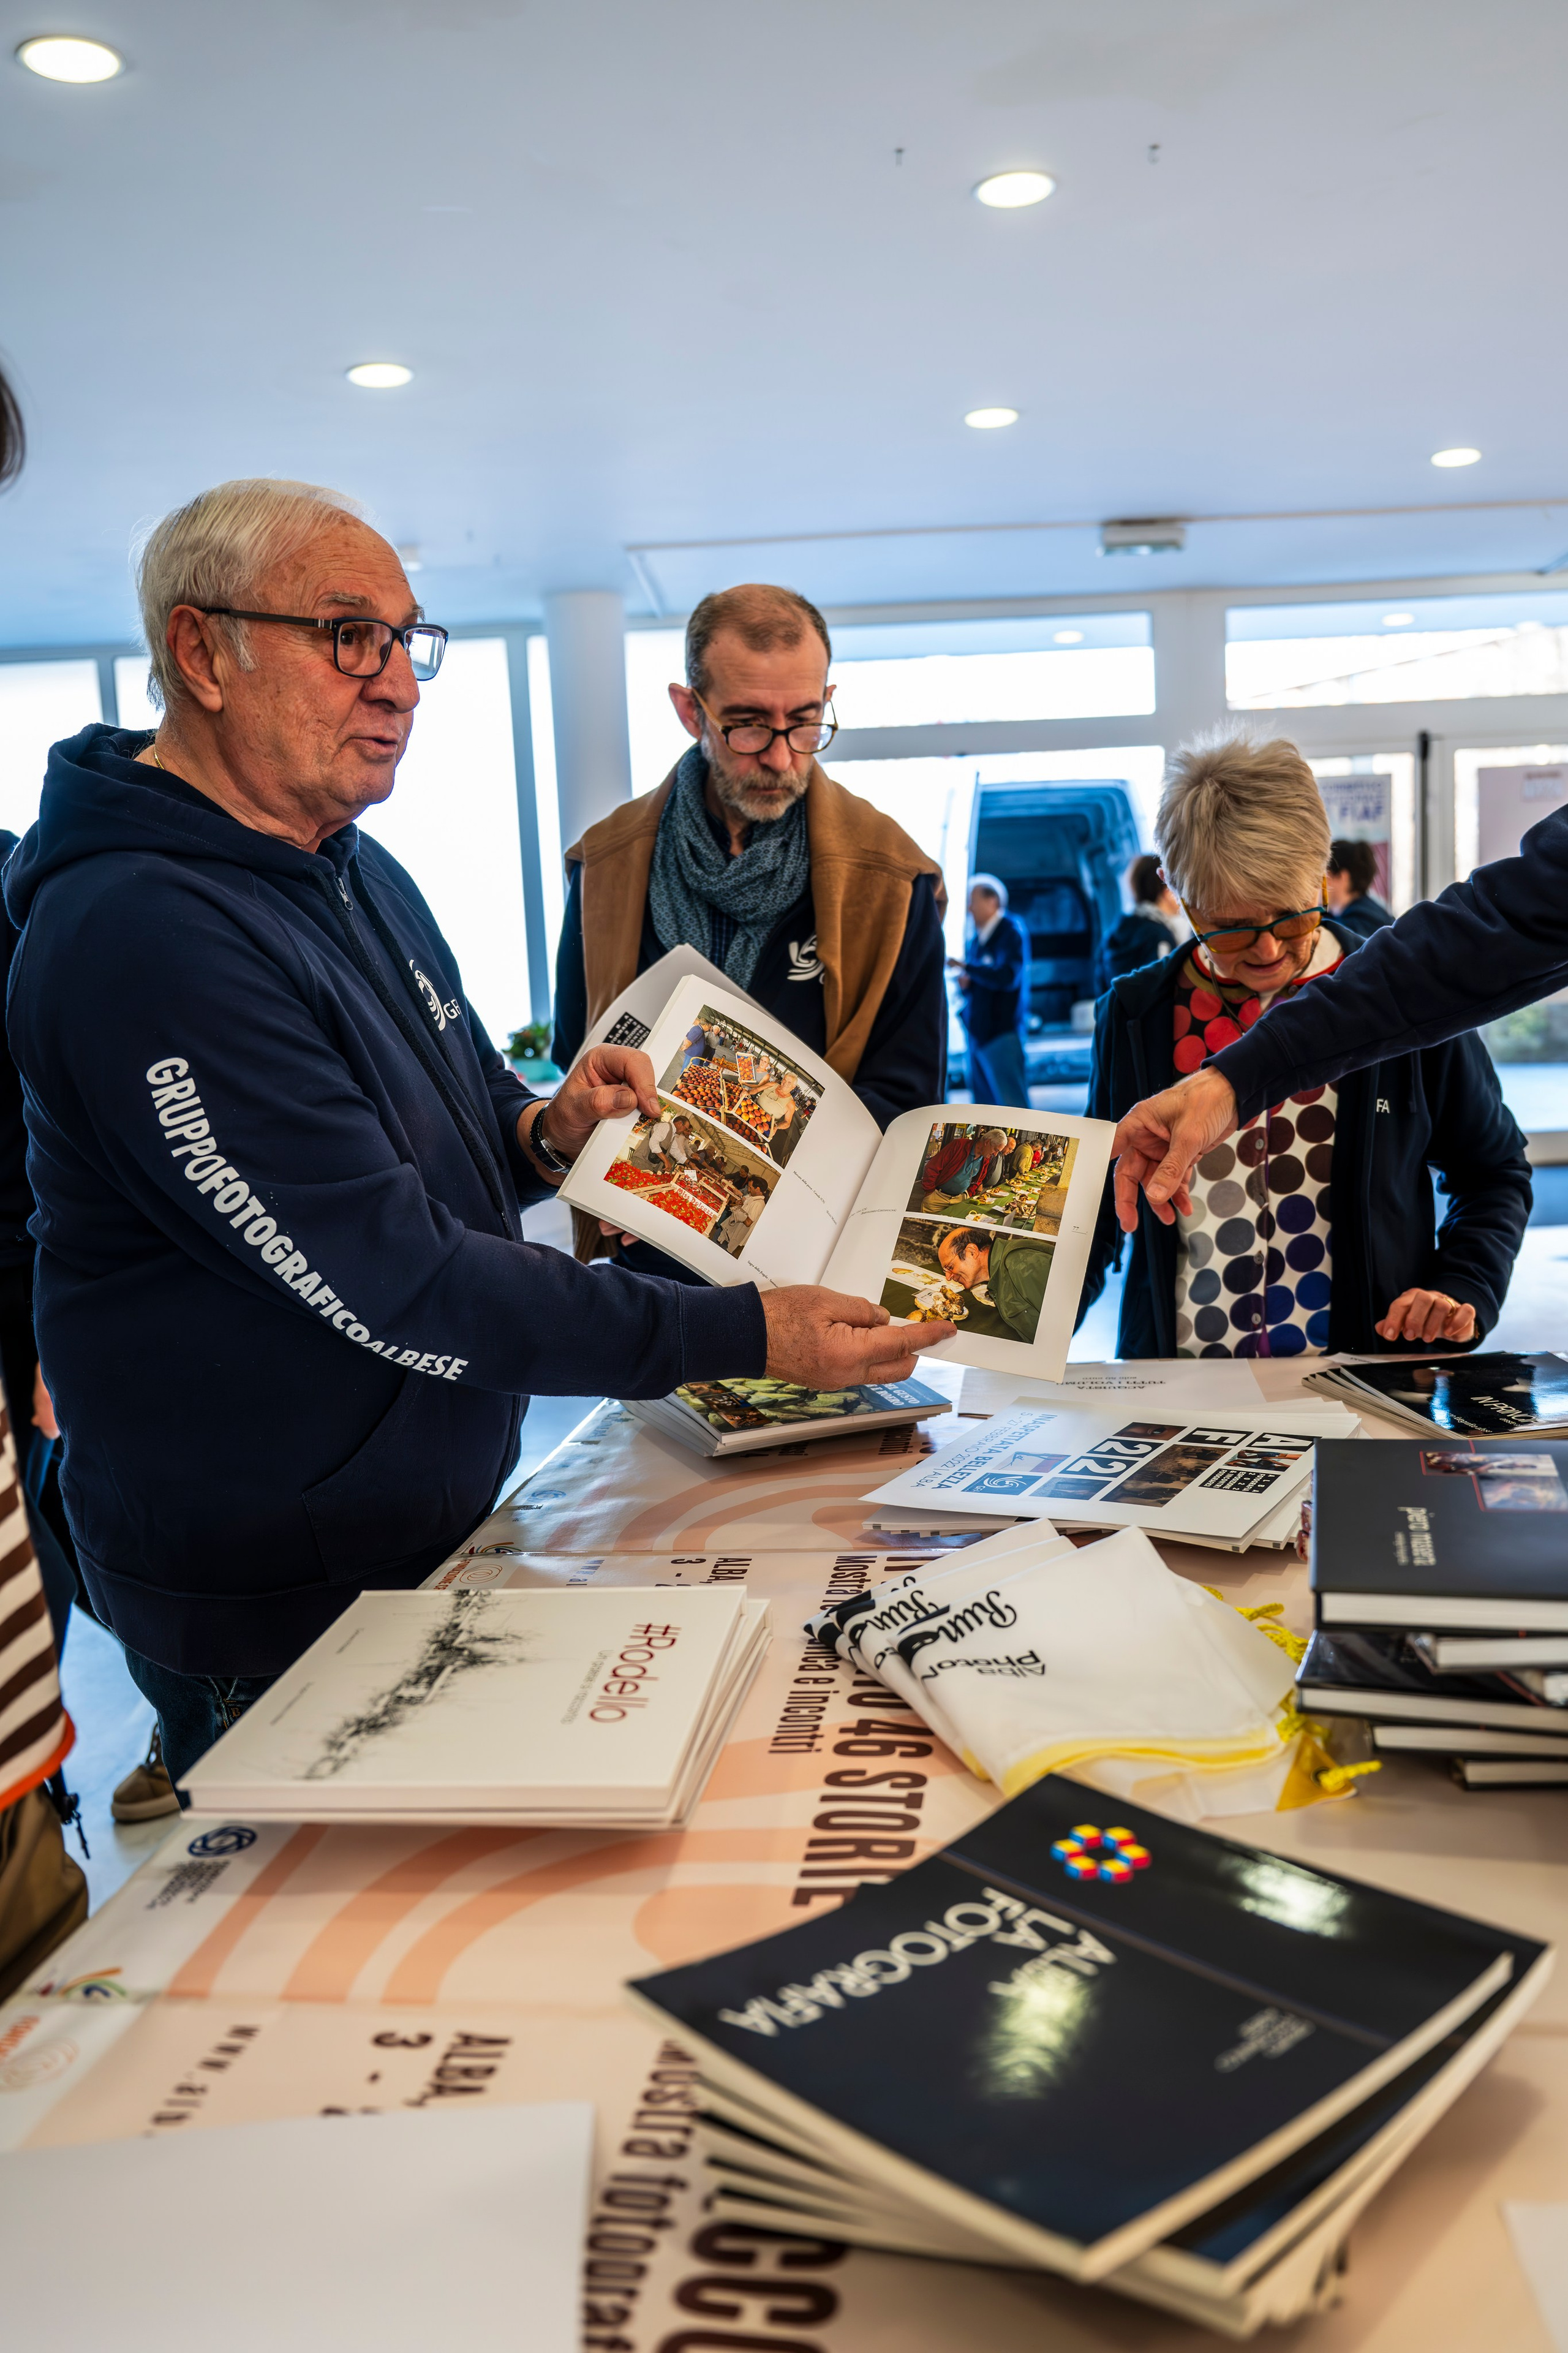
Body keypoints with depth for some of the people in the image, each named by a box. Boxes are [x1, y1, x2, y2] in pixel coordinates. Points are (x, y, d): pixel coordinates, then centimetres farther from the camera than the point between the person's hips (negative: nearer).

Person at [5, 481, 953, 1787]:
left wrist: (547, 1132, -5)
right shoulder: (140, 938, -25)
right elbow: (392, 1287, -27)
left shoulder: (361, 874, 7)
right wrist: (743, 1335, -26)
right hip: (278, 1614, -9)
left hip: (444, 1525, 9)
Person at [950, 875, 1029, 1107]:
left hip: (1001, 1033, -8)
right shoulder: (975, 938, 15)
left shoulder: (1011, 933, -8)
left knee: (1013, 1103, -10)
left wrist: (966, 967, -17)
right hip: (977, 1033, 8)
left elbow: (1008, 977, -23)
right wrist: (963, 983, -1)